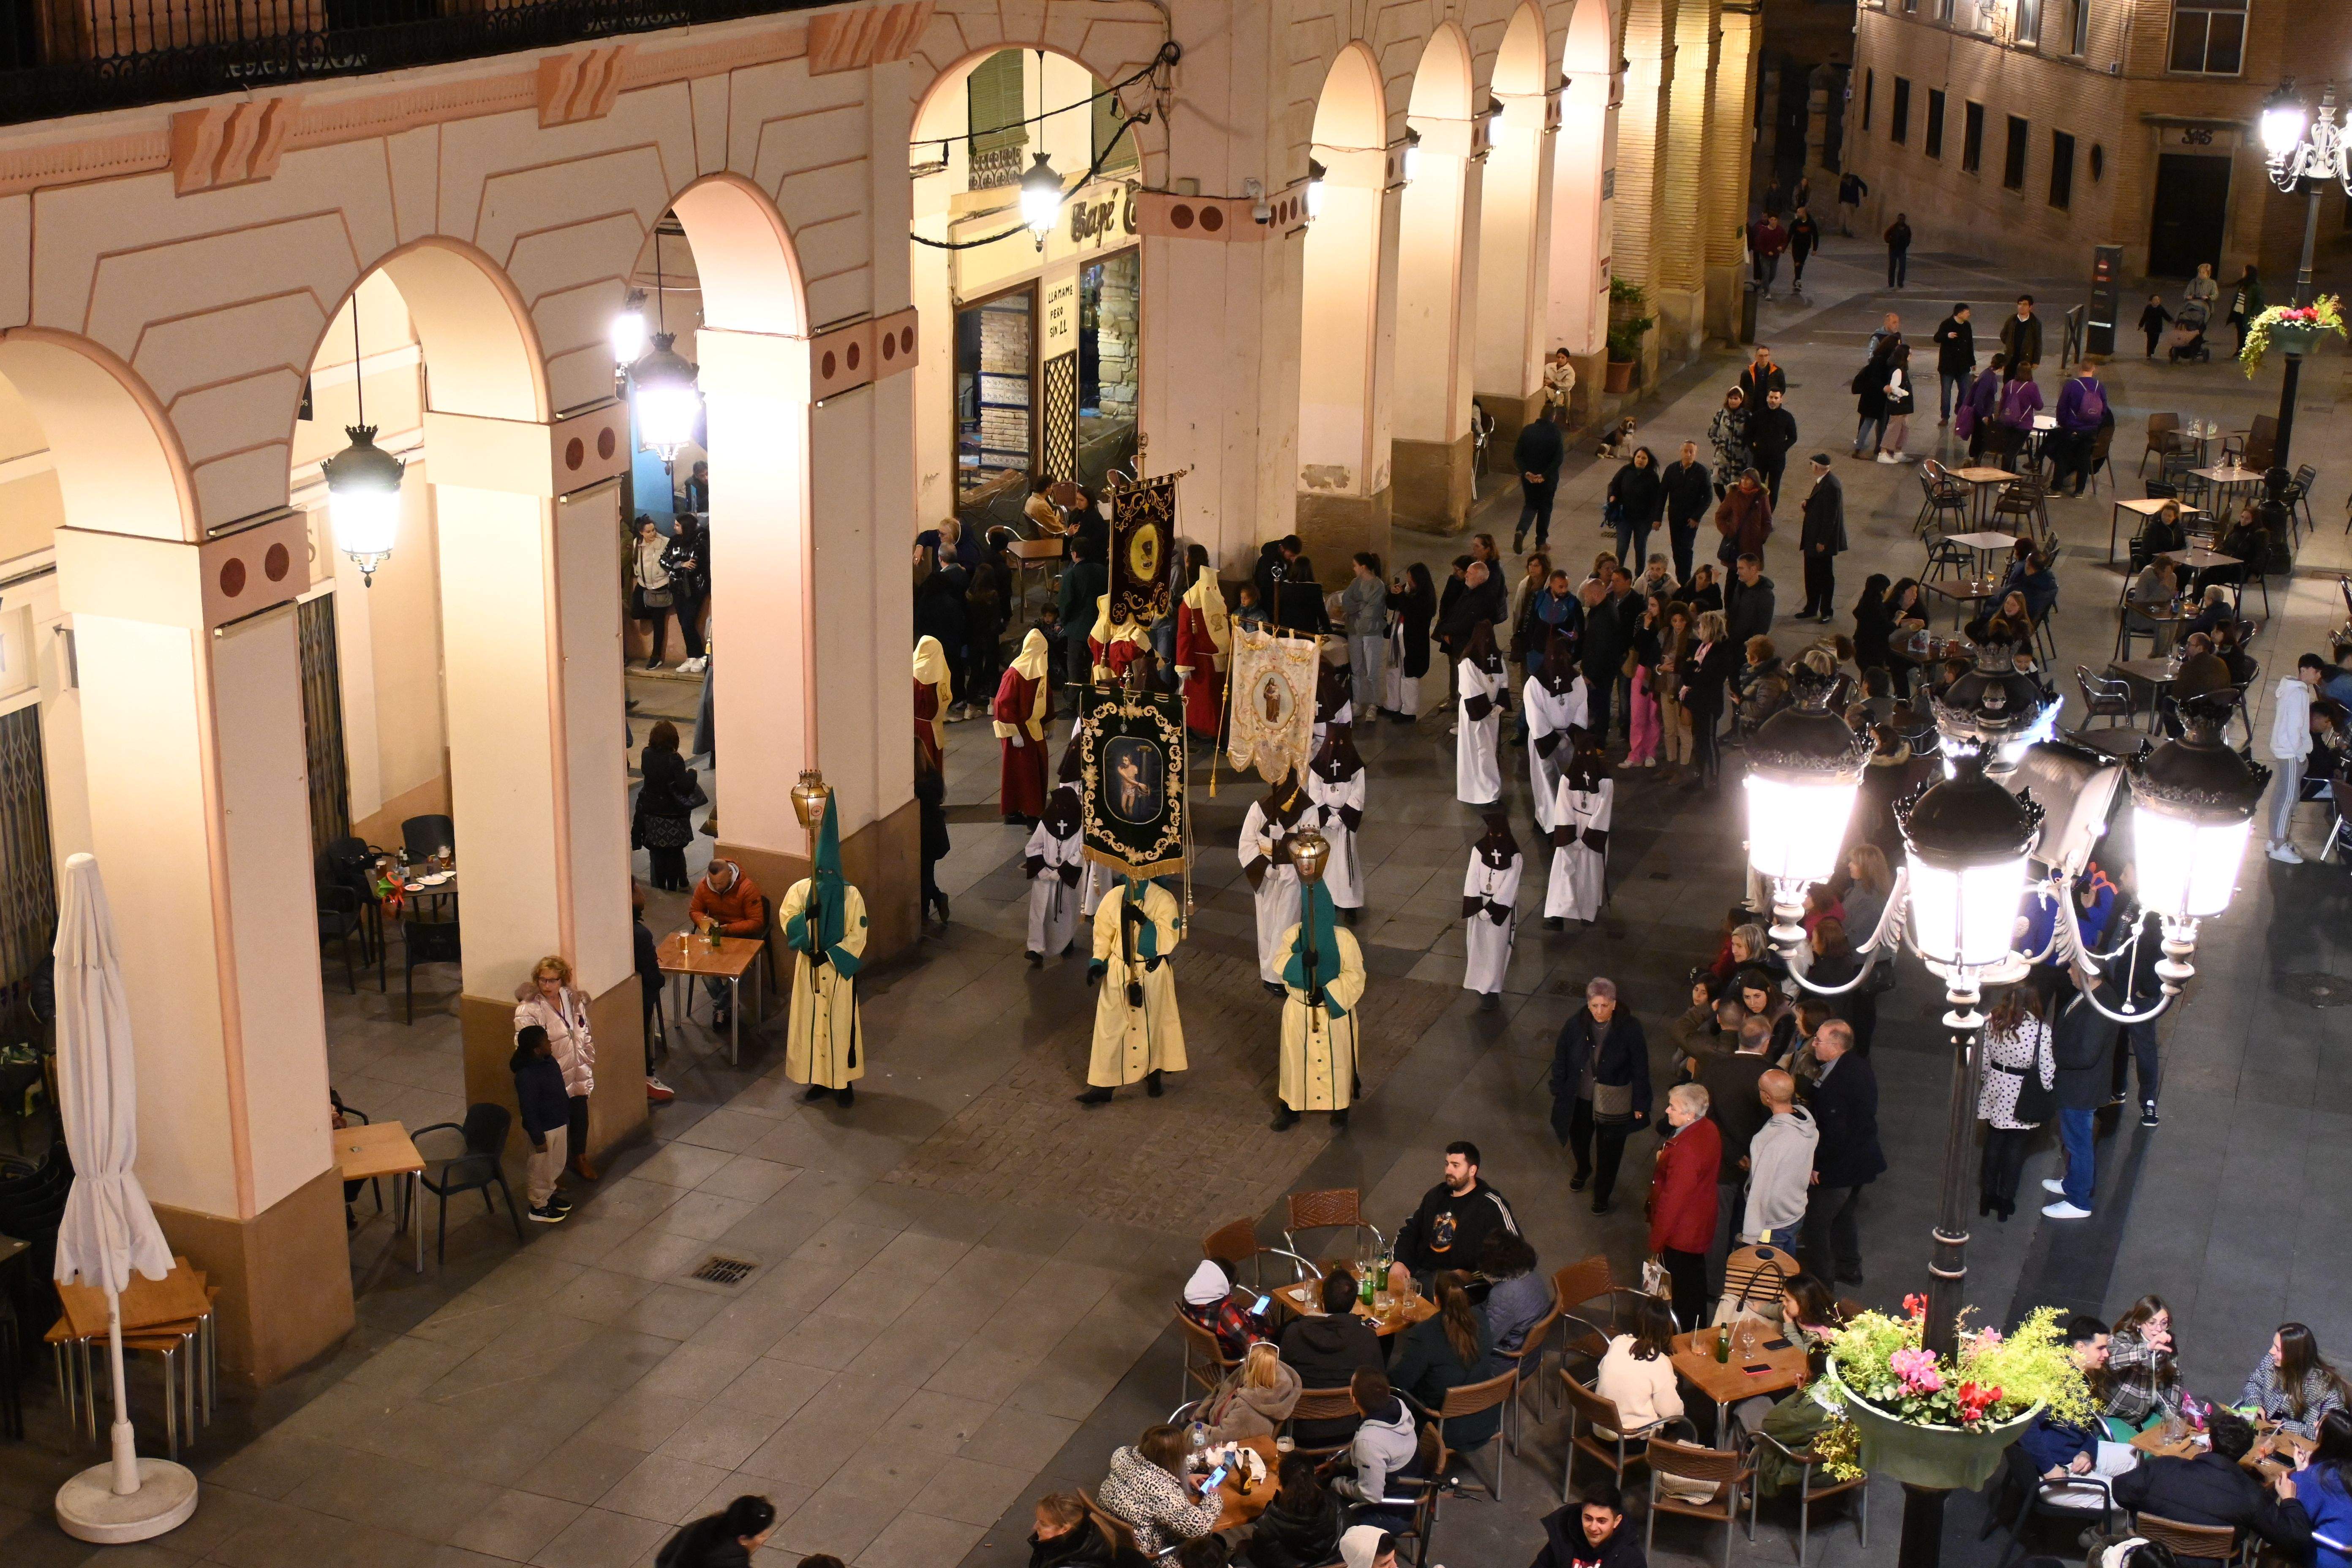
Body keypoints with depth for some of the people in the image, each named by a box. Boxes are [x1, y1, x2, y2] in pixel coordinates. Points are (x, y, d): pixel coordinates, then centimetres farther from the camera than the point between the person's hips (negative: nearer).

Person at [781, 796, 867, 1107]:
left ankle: (844, 1081, 14)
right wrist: (807, 915, -29)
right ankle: (818, 1078, 20)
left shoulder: (851, 895, -9)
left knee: (842, 1023, 3)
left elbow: (857, 936, -10)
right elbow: (787, 924, -10)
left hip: (840, 969, -2)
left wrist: (830, 955, -18)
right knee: (810, 1021, 8)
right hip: (809, 968, 2)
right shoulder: (799, 890, -4)